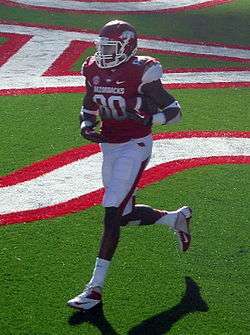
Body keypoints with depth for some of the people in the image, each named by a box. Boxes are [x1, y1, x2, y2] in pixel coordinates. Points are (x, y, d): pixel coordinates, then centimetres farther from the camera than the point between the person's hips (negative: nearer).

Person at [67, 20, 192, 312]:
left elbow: (175, 111, -11)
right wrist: (86, 127, -4)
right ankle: (177, 218, 40)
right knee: (125, 216, 14)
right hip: (109, 147, 7)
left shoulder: (141, 73, -15)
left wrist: (149, 119, -29)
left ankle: (96, 287, -8)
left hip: (134, 147, -7)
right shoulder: (95, 71, 3)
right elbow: (88, 109, 18)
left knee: (112, 213, -14)